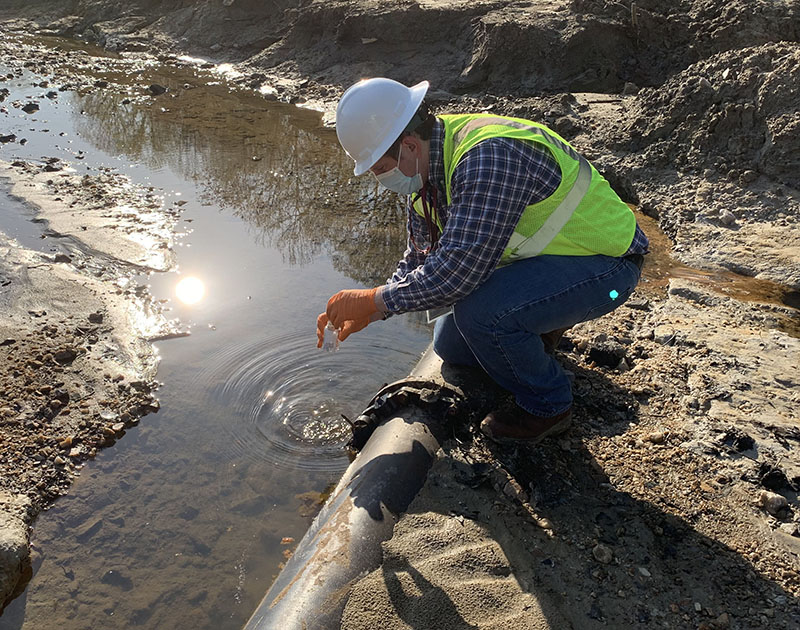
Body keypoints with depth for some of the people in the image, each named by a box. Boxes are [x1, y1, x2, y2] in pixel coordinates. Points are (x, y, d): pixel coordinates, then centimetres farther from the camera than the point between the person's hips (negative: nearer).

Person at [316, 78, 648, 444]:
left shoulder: (489, 157, -33)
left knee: (478, 312, -31)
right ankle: (541, 325, 27)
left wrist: (376, 300, -24)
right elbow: (421, 258, 7)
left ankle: (547, 406, -6)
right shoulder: (427, 164, -3)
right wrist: (366, 312, -3)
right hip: (544, 252, 9)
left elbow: (457, 270, -36)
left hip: (604, 262, -8)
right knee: (451, 347, 8)